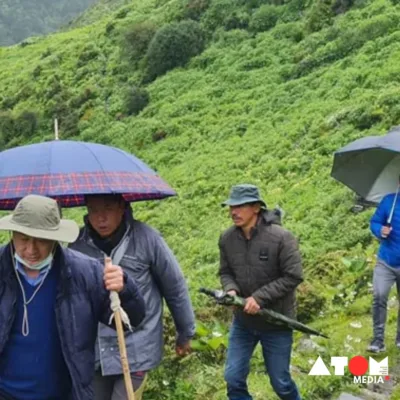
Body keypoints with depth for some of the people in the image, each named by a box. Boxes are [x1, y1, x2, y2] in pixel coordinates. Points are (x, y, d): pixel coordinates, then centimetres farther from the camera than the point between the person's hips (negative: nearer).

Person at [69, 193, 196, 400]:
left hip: (135, 349, -3)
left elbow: (175, 288, -1)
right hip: (92, 351, 4)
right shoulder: (78, 243, -4)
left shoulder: (146, 238, -12)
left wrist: (185, 334, 8)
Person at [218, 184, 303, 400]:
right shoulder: (227, 238, -7)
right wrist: (231, 290, -17)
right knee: (233, 378, 8)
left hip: (276, 322, -4)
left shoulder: (280, 237, -20)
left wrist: (260, 297, -23)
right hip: (242, 321, 4)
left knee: (280, 381, 12)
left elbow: (293, 276, -18)